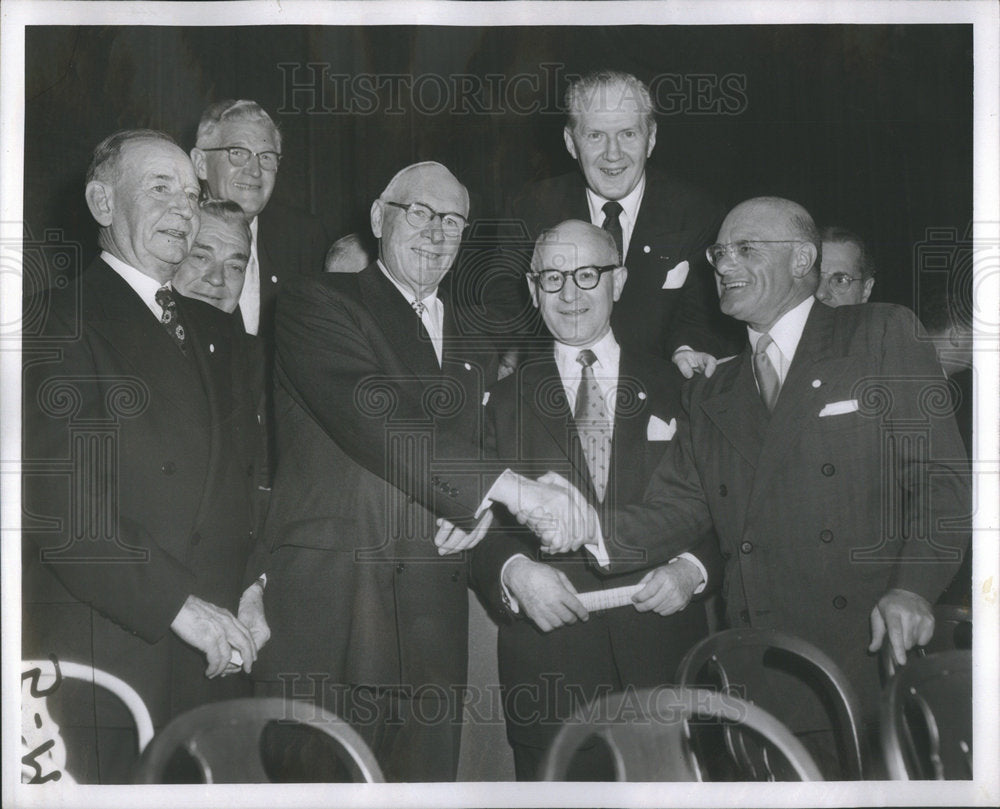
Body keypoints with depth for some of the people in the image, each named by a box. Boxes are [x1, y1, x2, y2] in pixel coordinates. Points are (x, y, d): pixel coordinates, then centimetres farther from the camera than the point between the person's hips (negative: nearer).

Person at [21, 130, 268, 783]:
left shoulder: (218, 332, 18)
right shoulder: (58, 323, -4)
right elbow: (57, 505, -13)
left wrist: (251, 588, 2)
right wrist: (180, 606, -15)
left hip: (215, 655, 6)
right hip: (100, 653, -5)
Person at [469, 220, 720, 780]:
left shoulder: (675, 389, 10)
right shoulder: (506, 403, 10)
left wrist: (692, 567, -11)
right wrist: (514, 571, -15)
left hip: (665, 662, 0)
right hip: (547, 666, 0)